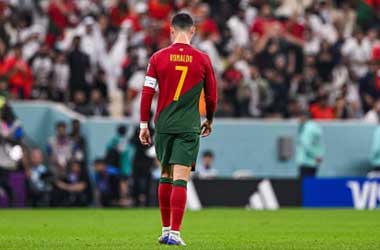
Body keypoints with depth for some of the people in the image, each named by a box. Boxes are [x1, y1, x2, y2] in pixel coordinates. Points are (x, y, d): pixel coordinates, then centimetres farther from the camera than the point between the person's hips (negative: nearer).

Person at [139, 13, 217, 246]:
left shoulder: (158, 58, 0)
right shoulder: (203, 60, -1)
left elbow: (147, 93, -1)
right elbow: (212, 96, 6)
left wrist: (144, 125, 7)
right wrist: (209, 120, 24)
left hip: (164, 126, 2)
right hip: (189, 128, -2)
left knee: (166, 176, 15)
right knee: (180, 180, -5)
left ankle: (166, 229, 21)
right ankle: (174, 233, -12)